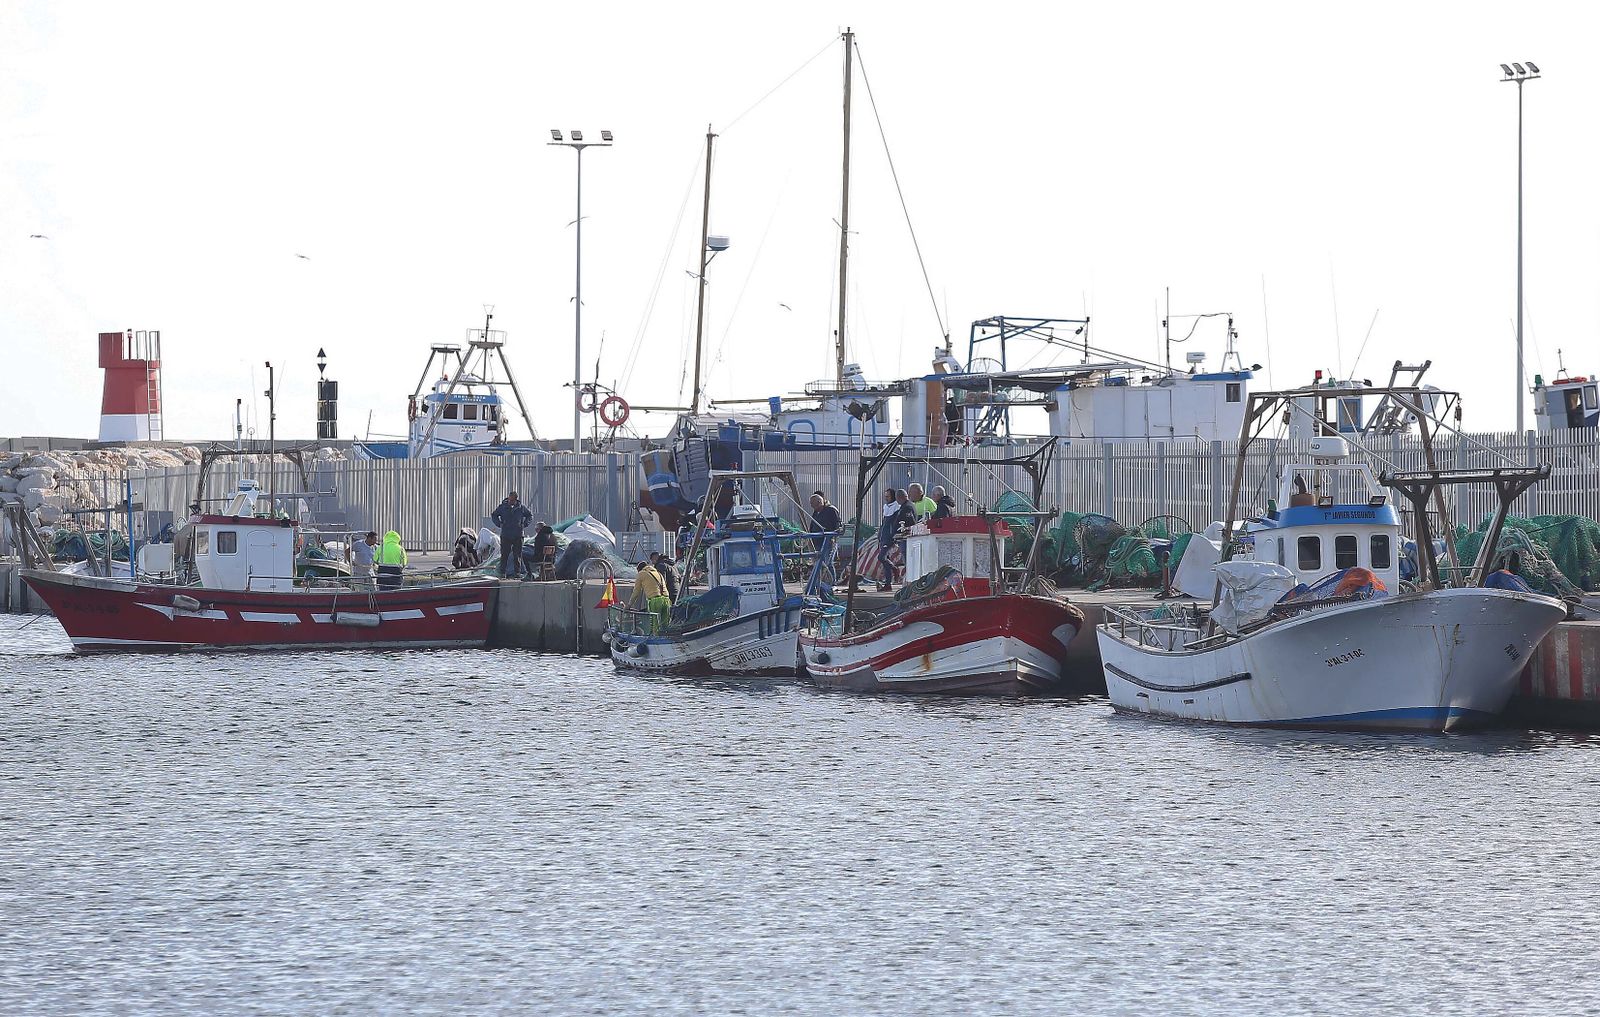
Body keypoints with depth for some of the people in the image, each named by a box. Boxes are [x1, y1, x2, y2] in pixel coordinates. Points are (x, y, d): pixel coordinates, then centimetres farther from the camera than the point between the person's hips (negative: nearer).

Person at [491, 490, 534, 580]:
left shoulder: (521, 507, 4)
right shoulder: (503, 507, 3)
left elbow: (530, 516, 19)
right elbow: (494, 516, 17)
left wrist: (524, 525, 6)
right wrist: (500, 524, 3)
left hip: (518, 536, 1)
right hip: (505, 535, -1)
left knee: (517, 555, 2)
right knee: (504, 555, -2)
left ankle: (517, 572, 8)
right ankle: (503, 573, 2)